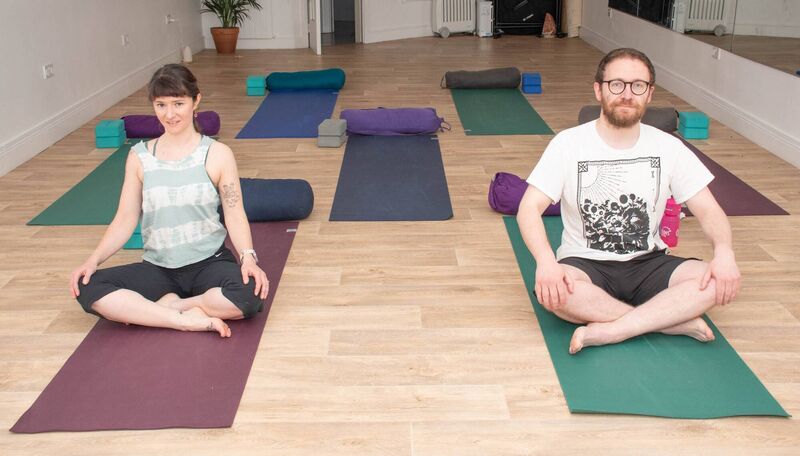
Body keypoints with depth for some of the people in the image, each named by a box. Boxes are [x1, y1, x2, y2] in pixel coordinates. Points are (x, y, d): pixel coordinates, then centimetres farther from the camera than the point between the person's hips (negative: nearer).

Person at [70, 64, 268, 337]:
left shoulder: (217, 154, -3)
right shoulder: (139, 157, 4)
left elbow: (234, 215, -6)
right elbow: (125, 220, 3)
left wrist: (248, 257, -23)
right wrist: (94, 259, -13)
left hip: (209, 262, -2)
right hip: (158, 268, 2)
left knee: (249, 295, -35)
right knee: (88, 289, -22)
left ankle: (151, 309, -14)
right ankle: (189, 319, -21)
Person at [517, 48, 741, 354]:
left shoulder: (668, 147, 0)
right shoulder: (568, 144, -8)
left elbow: (707, 209, 1)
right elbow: (530, 208, -14)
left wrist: (724, 251, -22)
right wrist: (545, 260, -34)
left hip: (647, 264, 2)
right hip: (586, 265, -2)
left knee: (722, 282, -24)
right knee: (552, 290, -37)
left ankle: (608, 331, -29)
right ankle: (673, 319, -23)